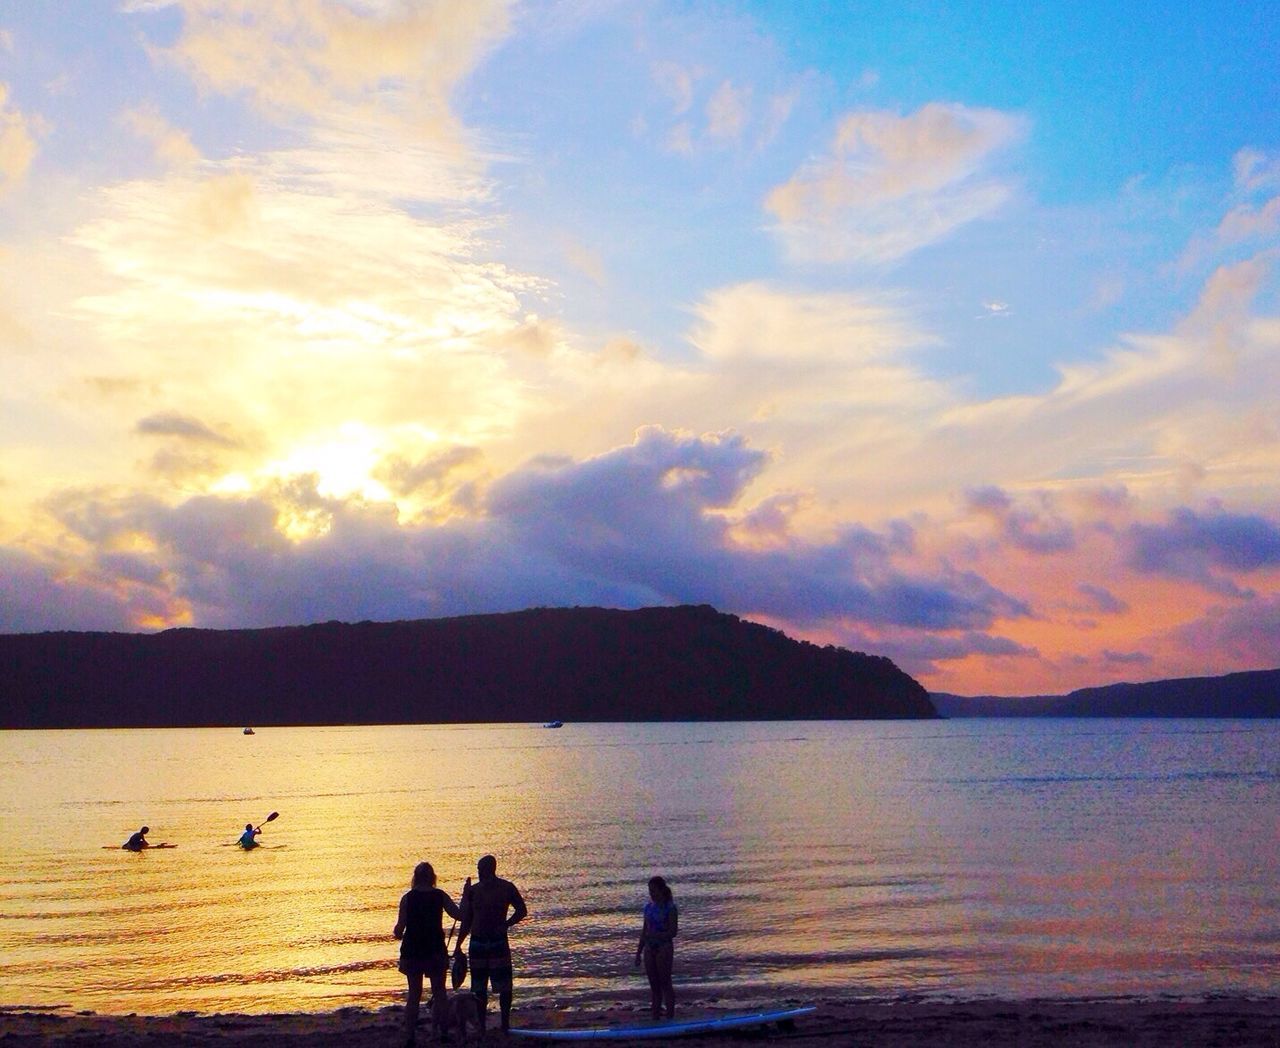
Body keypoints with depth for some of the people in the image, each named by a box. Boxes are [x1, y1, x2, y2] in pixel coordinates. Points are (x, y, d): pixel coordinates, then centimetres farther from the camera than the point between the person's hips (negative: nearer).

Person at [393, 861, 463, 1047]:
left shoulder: (407, 898, -6)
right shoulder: (440, 896, -4)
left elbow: (399, 928, -9)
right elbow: (459, 915, -4)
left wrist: (397, 933, 13)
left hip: (412, 951, 0)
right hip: (436, 950, 0)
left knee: (413, 994, 8)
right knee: (439, 992, 12)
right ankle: (442, 1032, 8)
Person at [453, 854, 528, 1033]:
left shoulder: (506, 888, -3)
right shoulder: (472, 891, 6)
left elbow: (522, 911, 4)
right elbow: (466, 921, 12)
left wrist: (506, 925, -12)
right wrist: (458, 946, 9)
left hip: (498, 941, -3)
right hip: (477, 942, 3)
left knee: (504, 985, -4)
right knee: (479, 987, 6)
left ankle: (505, 1024, 5)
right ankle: (481, 1024, 15)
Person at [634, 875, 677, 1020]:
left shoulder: (670, 908, -8)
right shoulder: (648, 907, 10)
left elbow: (673, 932, -13)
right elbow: (644, 931, 14)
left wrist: (654, 935, -24)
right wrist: (639, 952, 12)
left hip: (664, 948, -6)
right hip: (649, 948, 6)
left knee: (665, 983, -2)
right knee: (654, 985, 8)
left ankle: (670, 1018, 4)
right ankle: (655, 1017, 12)